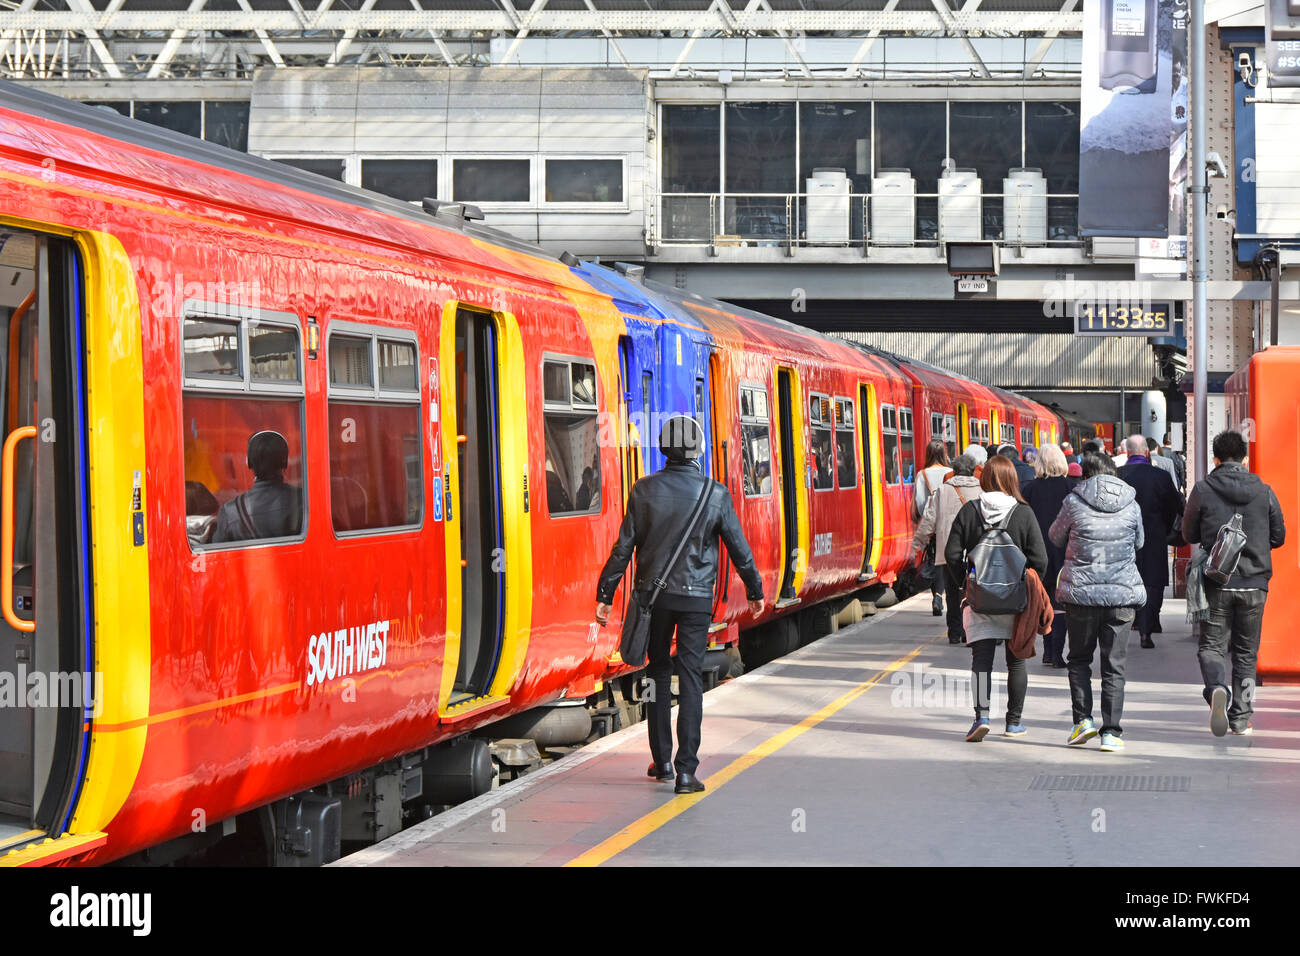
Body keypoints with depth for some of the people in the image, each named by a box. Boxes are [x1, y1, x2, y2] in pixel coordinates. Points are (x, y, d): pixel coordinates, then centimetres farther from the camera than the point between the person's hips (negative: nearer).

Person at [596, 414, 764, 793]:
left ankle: (662, 761, 22)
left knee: (658, 672, 16)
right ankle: (686, 770, -9)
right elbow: (739, 548, 1)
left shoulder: (644, 491, -5)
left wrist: (605, 595, 2)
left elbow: (624, 547, -5)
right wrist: (755, 591, 16)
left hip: (653, 593, 1)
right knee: (690, 677, -1)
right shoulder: (715, 494, -6)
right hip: (696, 597, -1)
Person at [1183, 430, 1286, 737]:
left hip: (1217, 583, -1)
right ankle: (1240, 718, 12)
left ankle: (1218, 689, -23)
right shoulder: (1264, 491, -1)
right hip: (1254, 584, 2)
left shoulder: (1203, 490, -6)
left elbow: (1189, 534, 4)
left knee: (1211, 646, 7)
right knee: (1246, 652, 12)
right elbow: (1279, 536, 8)